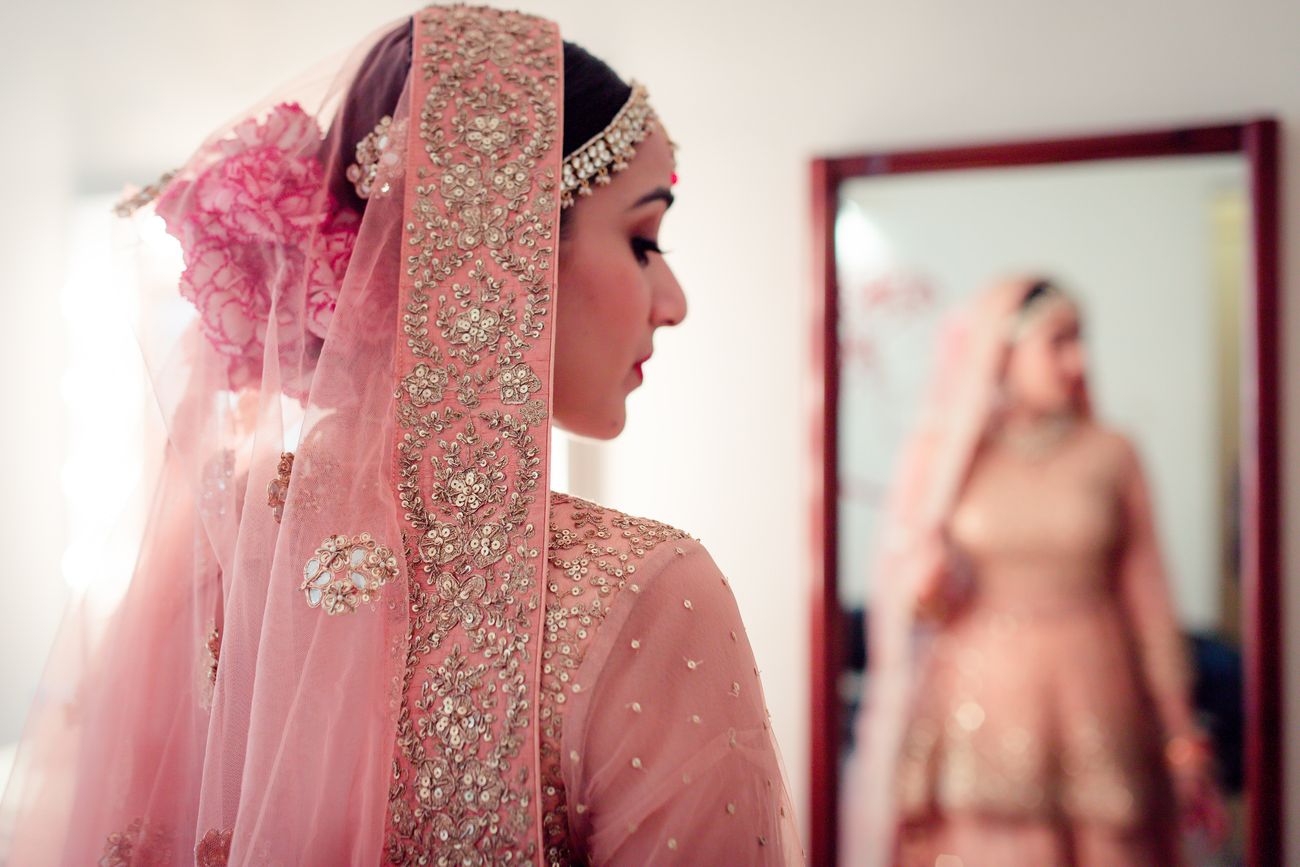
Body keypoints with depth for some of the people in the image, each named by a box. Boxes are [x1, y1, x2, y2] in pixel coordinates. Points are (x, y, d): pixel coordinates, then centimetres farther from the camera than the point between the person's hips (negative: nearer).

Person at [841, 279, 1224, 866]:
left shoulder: (1111, 455, 4)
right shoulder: (942, 457, 4)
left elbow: (1148, 598, 5)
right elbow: (906, 601, 9)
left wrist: (1182, 739, 5)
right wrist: (927, 585, -14)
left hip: (1093, 702, 1)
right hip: (981, 704, 0)